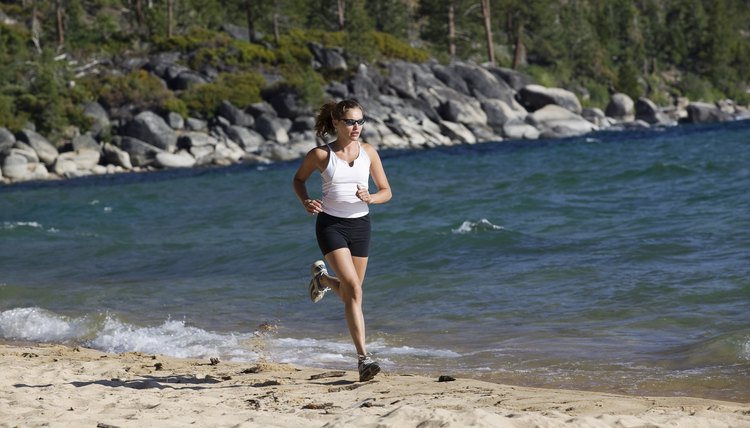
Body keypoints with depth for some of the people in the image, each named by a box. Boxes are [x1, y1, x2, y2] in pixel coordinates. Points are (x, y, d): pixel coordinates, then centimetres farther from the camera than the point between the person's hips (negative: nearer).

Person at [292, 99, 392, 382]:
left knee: (350, 291, 14)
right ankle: (363, 358, -18)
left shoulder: (368, 152, 0)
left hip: (360, 225, 4)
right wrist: (306, 202, -9)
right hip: (331, 224, -4)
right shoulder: (320, 155, -6)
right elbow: (298, 179, 11)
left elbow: (386, 191, 7)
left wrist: (369, 198, -16)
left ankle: (322, 278, 50)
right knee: (354, 290, -18)